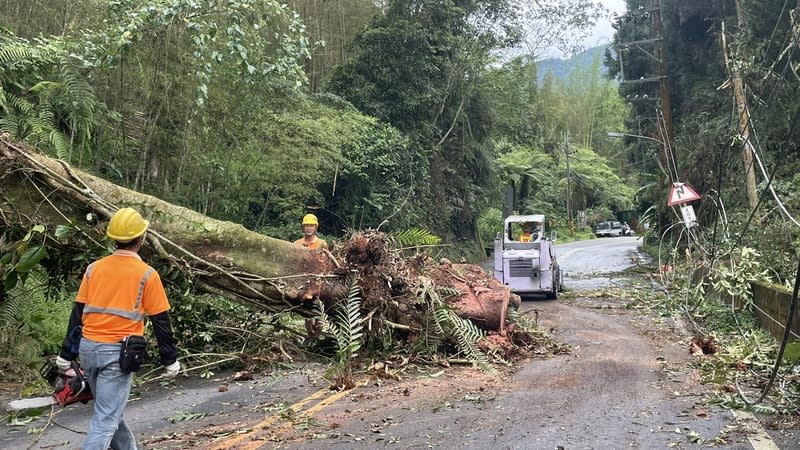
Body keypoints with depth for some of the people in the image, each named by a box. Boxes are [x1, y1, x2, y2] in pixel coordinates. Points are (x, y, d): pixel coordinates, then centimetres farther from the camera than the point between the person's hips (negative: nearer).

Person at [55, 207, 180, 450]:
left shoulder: (94, 268, 4)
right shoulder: (147, 275, -8)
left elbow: (77, 313, 7)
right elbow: (161, 321, -4)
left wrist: (66, 354, 14)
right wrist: (170, 360, 4)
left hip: (88, 348, 6)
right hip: (118, 353, -6)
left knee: (110, 409, 22)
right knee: (105, 420, -1)